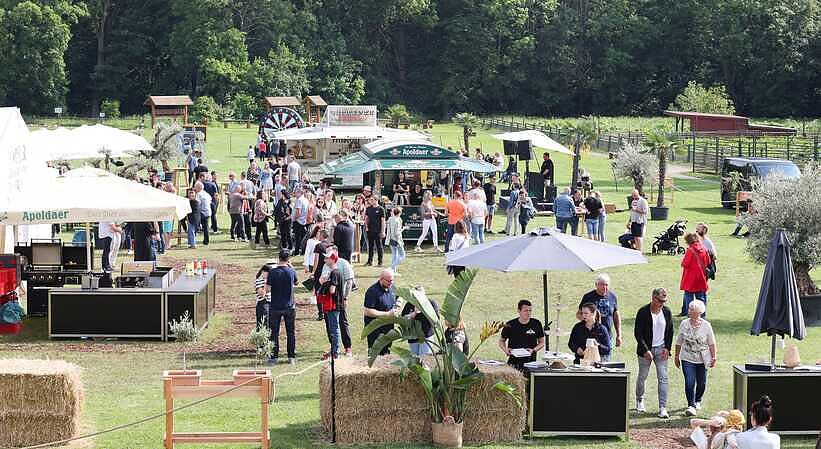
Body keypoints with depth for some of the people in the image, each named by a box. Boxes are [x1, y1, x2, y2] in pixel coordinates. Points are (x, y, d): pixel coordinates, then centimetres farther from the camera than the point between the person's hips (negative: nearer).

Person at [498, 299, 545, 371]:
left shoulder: (536, 324, 5)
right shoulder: (510, 325, 2)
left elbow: (541, 343, 13)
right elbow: (501, 341, 14)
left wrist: (533, 350, -6)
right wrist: (505, 350, -6)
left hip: (530, 362, 1)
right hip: (513, 362, -1)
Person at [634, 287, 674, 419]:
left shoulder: (667, 312, 0)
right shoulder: (643, 312, -11)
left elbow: (670, 331, 9)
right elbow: (638, 333, -10)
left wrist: (667, 348, -2)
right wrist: (646, 350, -16)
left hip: (661, 349, 2)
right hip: (646, 349, -2)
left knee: (663, 378, -7)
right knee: (642, 377, 10)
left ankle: (662, 408, -9)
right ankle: (639, 400, 36)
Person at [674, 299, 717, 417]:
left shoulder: (706, 325, -5)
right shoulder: (684, 324, -1)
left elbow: (711, 343, 2)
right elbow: (679, 342, 7)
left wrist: (713, 357, 0)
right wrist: (677, 356, 9)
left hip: (702, 360, 0)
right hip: (687, 359, 0)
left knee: (701, 383, 11)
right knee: (689, 382, -13)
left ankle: (697, 400, 37)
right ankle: (691, 405, -9)